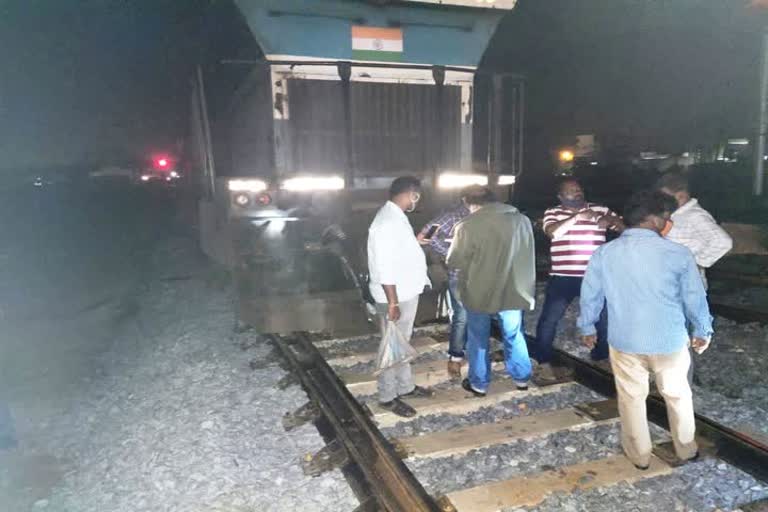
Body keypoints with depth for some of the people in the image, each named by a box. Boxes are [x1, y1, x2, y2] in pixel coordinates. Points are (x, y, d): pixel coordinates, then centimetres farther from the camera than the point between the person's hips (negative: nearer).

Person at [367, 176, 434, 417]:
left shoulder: (396, 216, 9)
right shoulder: (387, 221, -24)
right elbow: (384, 267, -26)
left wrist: (418, 239, 30)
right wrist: (392, 302, -24)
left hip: (407, 292, 10)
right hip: (396, 297, -10)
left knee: (402, 343, 21)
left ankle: (405, 386, 37)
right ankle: (388, 396, 20)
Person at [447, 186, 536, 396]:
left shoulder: (469, 225, -16)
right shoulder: (522, 220, -1)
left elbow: (454, 262, -11)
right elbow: (527, 255, 11)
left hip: (480, 292, -4)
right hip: (514, 290, 4)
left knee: (478, 339, 13)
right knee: (514, 335, 21)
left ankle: (479, 384, 23)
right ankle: (522, 377, 33)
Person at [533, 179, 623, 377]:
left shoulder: (600, 210, 6)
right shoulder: (553, 213, 1)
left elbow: (626, 227, 5)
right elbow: (552, 232, -18)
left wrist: (611, 220, -15)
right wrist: (577, 216, -23)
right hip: (562, 277, -2)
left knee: (604, 318, 13)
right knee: (549, 319, -1)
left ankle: (602, 356, 35)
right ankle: (544, 361, 13)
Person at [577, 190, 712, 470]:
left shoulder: (604, 253, -8)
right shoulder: (677, 253, -13)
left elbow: (590, 295, 1)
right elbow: (695, 298, -2)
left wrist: (587, 327, 16)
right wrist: (703, 331, 14)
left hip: (624, 341, 1)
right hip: (670, 340, 0)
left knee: (631, 398, 17)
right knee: (677, 395, 22)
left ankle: (640, 454, 31)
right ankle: (686, 449, 40)